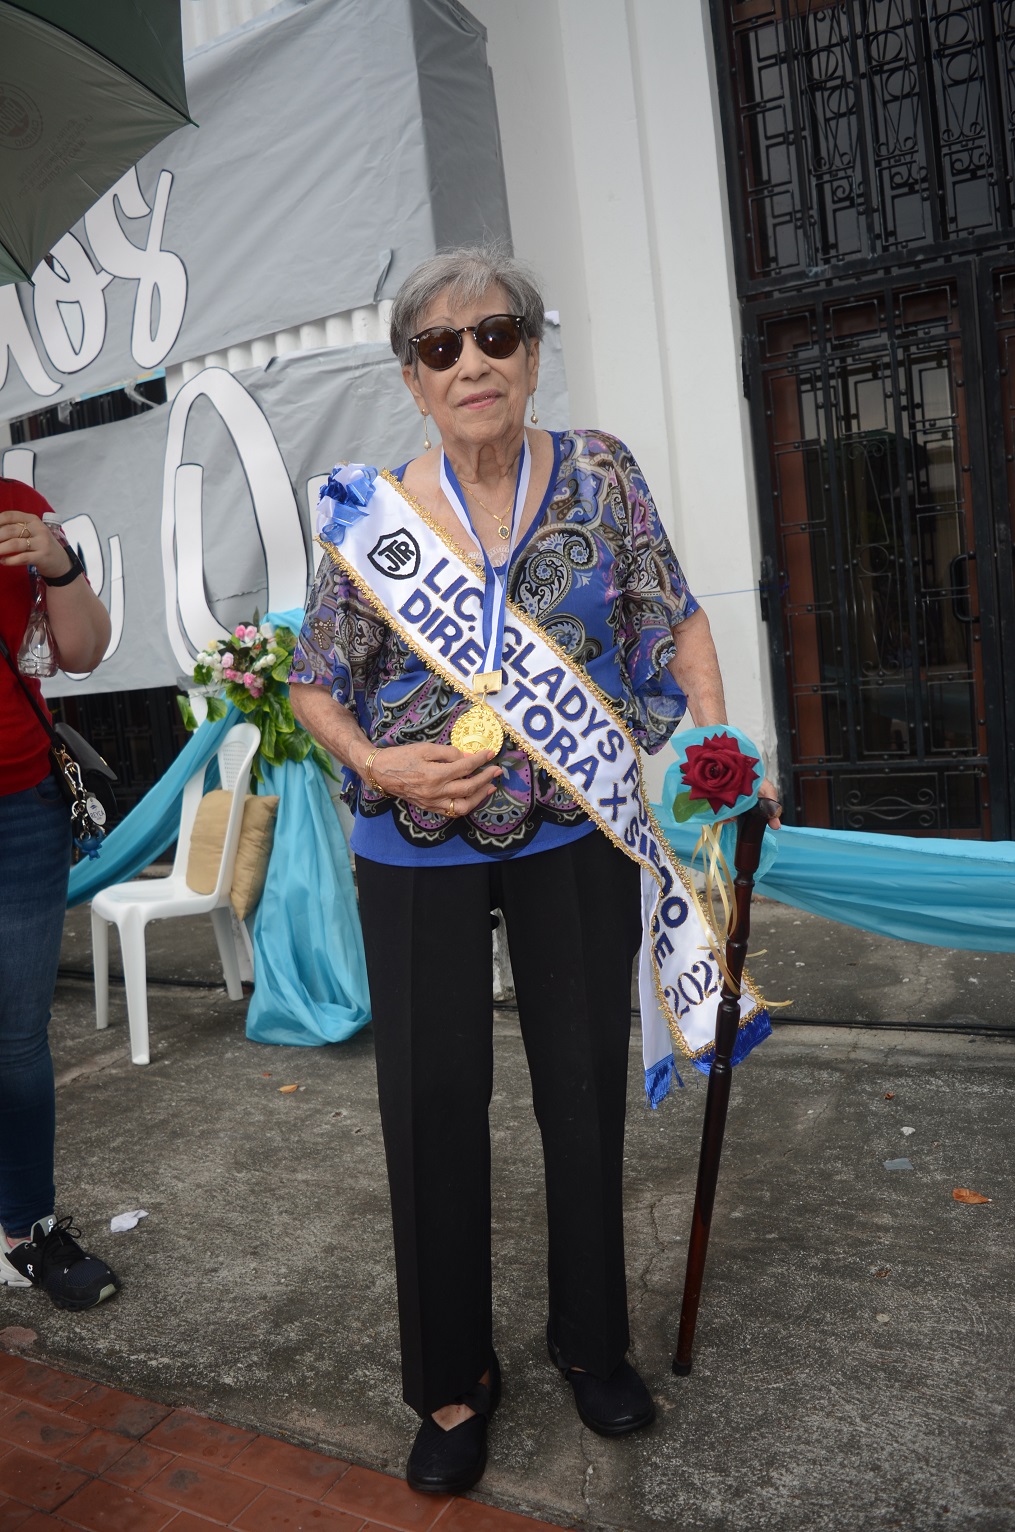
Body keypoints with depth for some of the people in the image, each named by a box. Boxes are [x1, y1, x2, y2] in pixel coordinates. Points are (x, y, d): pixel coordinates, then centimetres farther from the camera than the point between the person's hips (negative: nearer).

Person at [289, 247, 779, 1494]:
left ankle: (592, 1342, 37)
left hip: (579, 834, 1)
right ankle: (452, 1379, 30)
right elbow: (314, 689, 1)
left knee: (587, 1088, 12)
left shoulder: (600, 475, -3)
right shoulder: (370, 514, -6)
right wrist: (385, 767, -17)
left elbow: (677, 622, 3)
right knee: (433, 1104, 6)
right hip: (420, 851, 0)